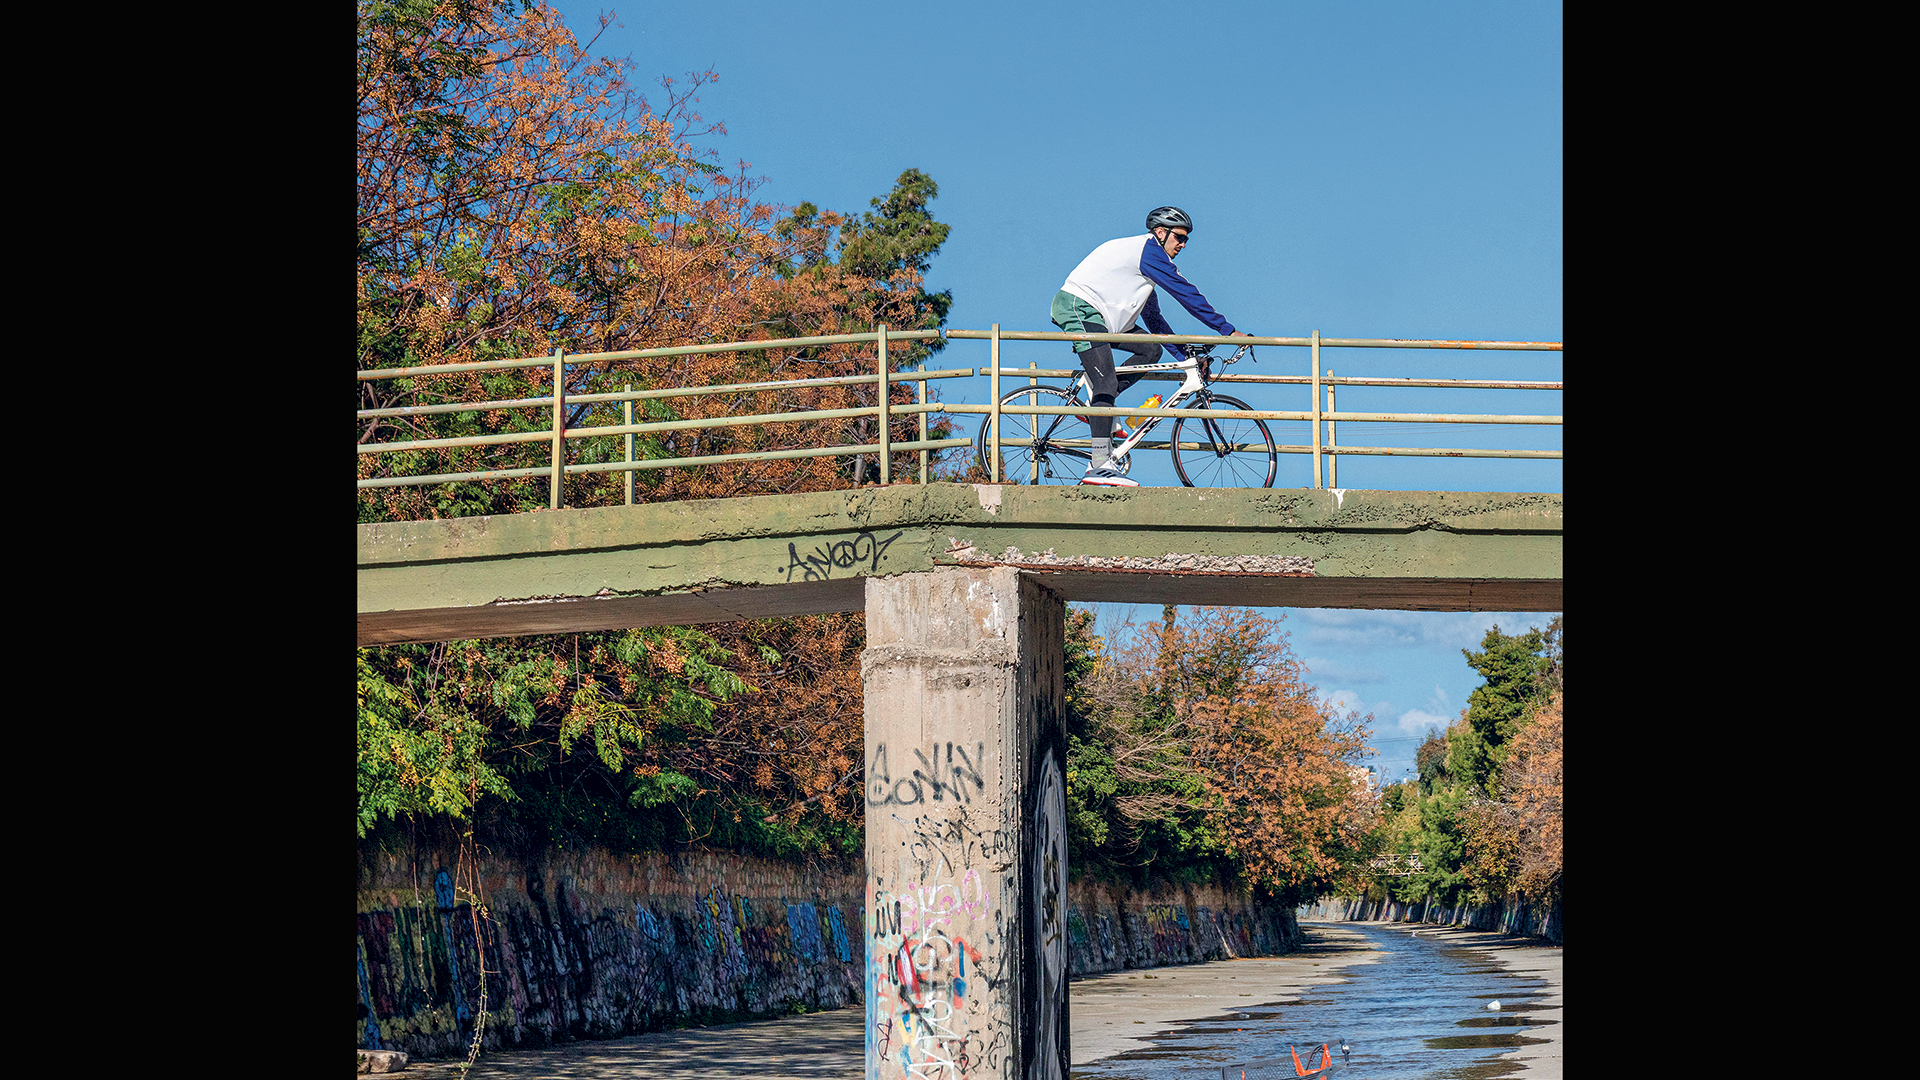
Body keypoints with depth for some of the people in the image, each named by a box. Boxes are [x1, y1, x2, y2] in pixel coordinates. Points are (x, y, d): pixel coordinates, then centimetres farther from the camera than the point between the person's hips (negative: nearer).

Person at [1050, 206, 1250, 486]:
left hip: (1093, 314, 10)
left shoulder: (1142, 254, 23)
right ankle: (1100, 466, -27)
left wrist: (1185, 356, 20)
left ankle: (1098, 407, 4)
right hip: (1078, 306, -10)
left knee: (1151, 349, 6)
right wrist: (1227, 330, -7)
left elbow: (1153, 318, 25)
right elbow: (1187, 294, -11)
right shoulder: (1149, 250, -8)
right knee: (1106, 383, -19)